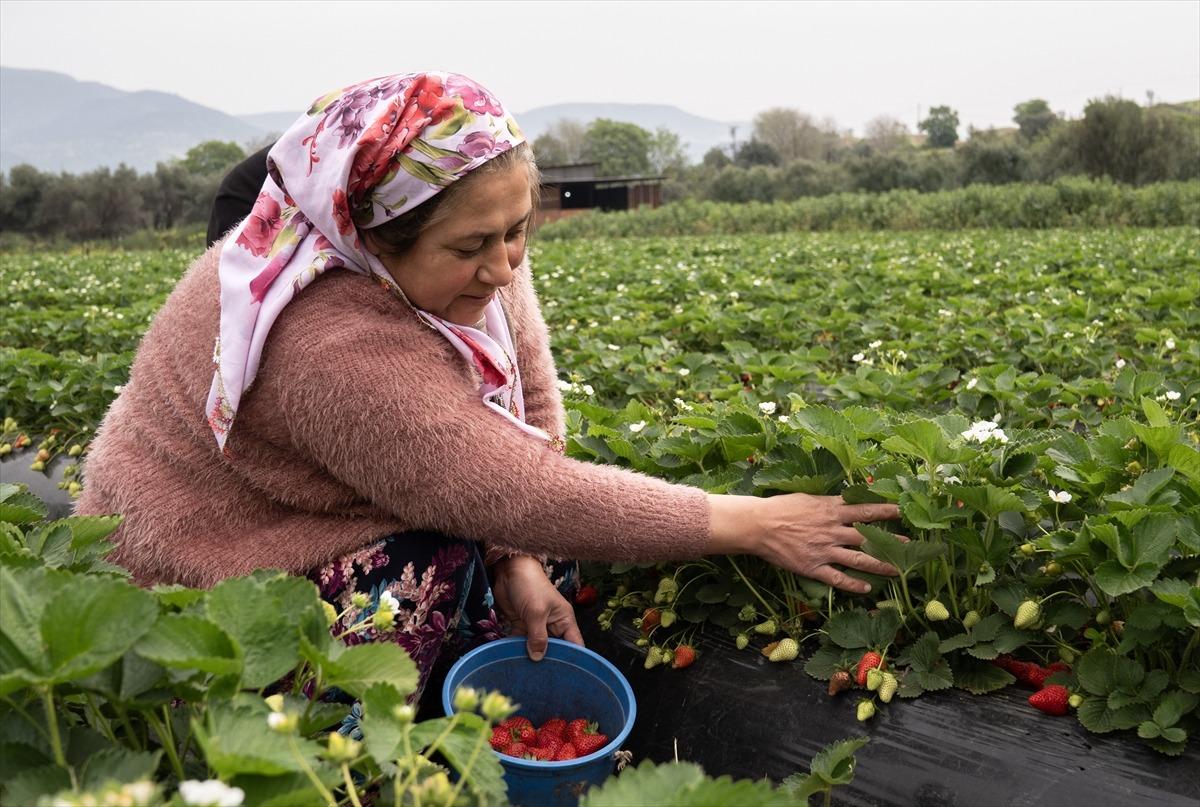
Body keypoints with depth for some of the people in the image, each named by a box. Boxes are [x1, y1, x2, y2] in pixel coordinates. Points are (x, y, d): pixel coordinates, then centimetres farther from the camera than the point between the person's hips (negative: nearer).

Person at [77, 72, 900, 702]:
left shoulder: (474, 263, -14)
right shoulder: (338, 347, -37)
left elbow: (531, 415, -8)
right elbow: (523, 495, -37)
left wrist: (518, 558, -22)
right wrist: (756, 525, -31)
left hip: (324, 519, 7)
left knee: (540, 549, -7)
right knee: (449, 568, -26)